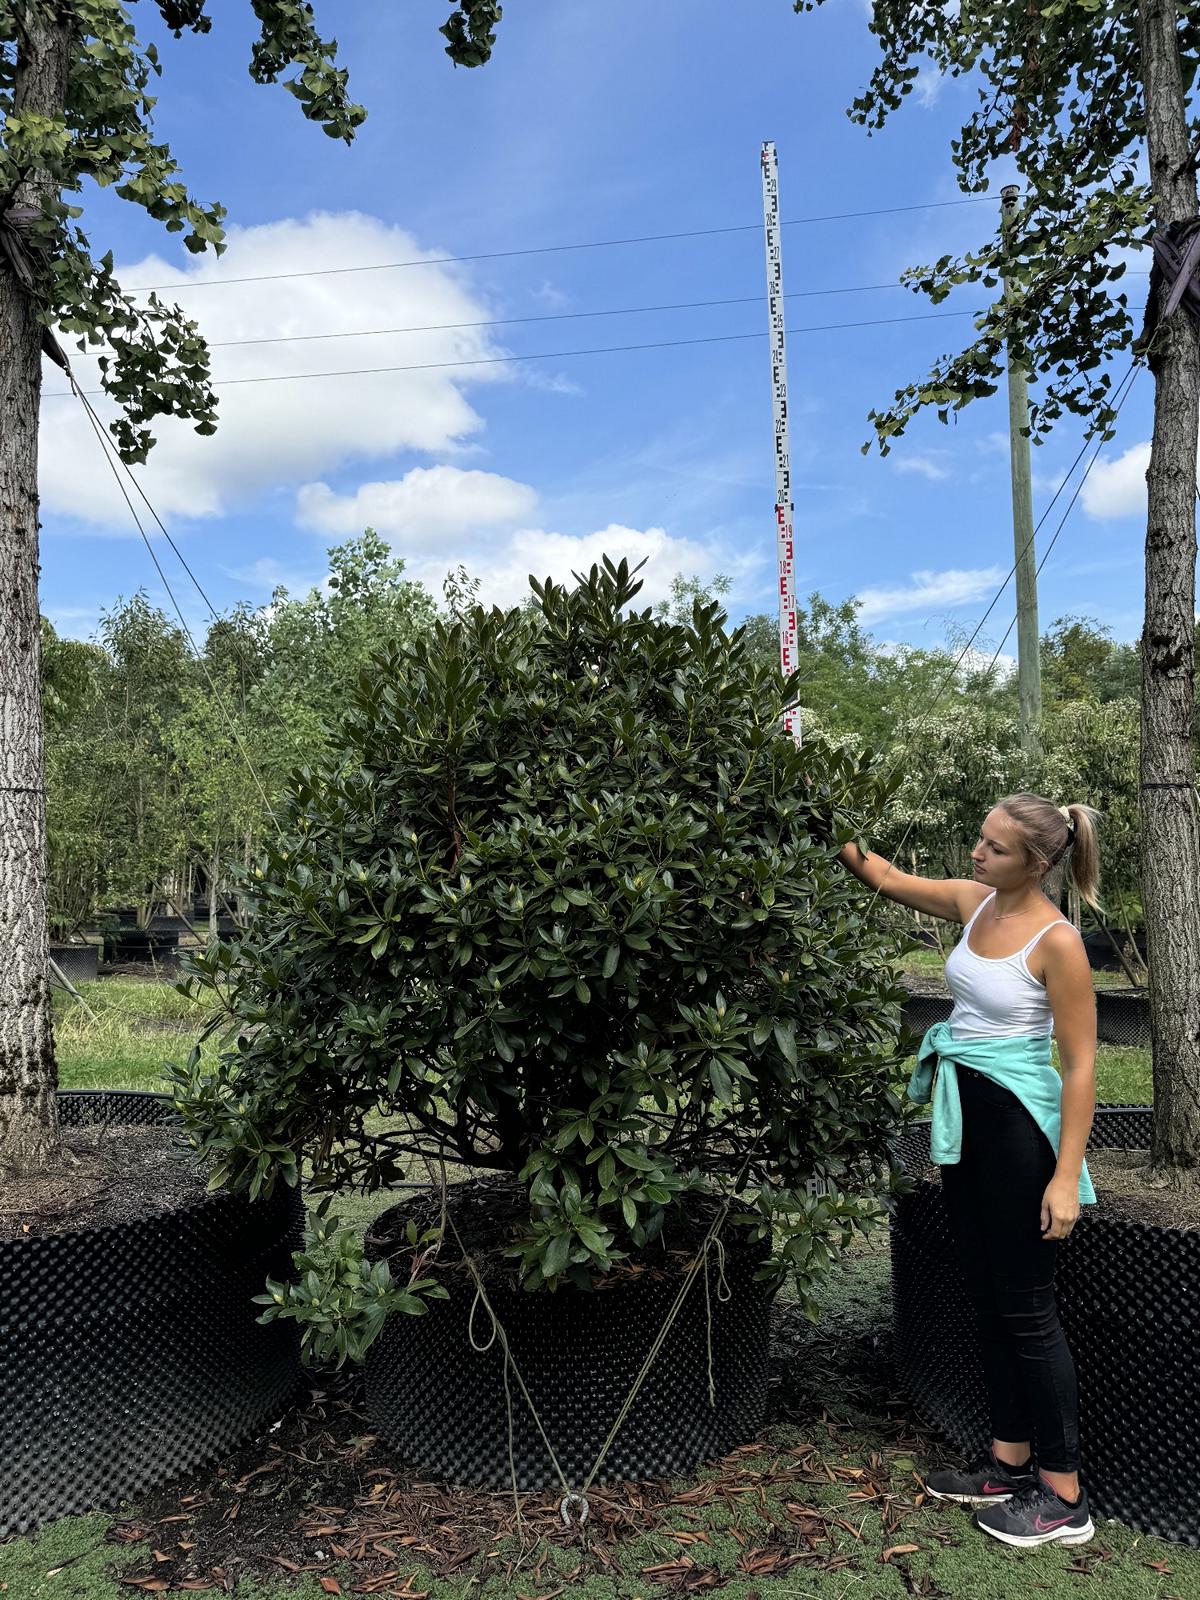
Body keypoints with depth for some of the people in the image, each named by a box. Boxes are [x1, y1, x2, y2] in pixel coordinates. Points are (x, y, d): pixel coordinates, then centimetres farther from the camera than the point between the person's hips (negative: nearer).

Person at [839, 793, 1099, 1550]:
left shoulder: (1058, 941, -18)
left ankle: (1064, 1496, 18)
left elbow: (1081, 1066, -16)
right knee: (986, 1294, 16)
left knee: (1026, 1306, 2)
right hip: (965, 1116, 8)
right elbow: (885, 876, 14)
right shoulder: (973, 903, 2)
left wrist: (1066, 1176, -19)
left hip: (1019, 1123, -8)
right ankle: (1010, 1462, 31)